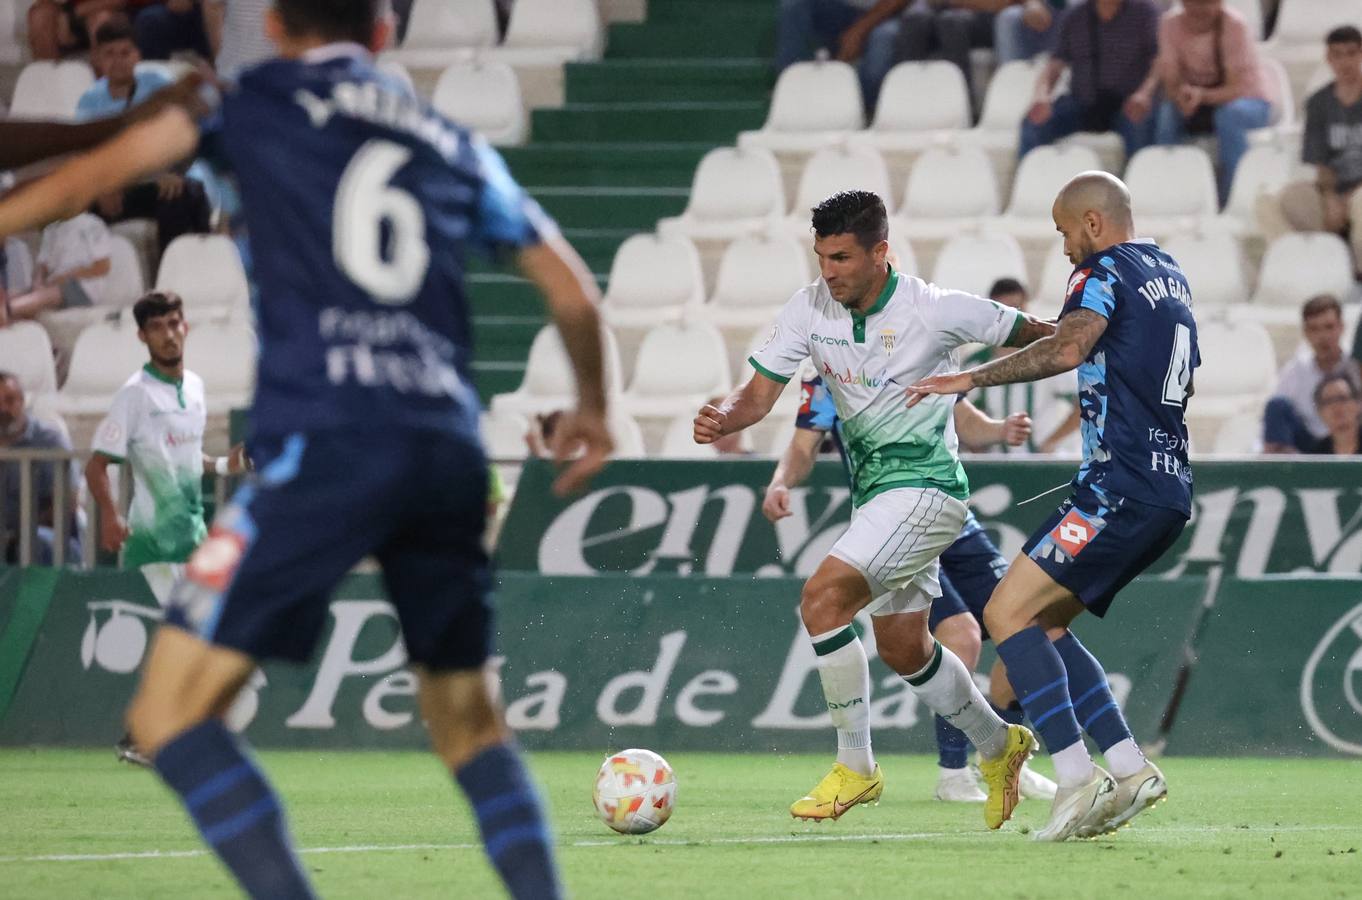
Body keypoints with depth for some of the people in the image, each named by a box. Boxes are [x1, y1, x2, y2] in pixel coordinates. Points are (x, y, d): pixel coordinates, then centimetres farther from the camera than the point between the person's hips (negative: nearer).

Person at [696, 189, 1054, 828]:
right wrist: (723, 419, -25)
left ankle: (855, 767, -11)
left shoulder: (935, 311, -17)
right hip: (874, 490, 7)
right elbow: (761, 391, -6)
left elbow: (1038, 336, -4)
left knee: (822, 599, -22)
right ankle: (997, 746, 39)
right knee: (901, 648, 16)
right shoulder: (809, 310, -4)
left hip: (924, 486, -7)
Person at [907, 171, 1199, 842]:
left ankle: (1076, 778, -20)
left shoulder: (1106, 271, -7)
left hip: (1120, 487, -10)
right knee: (1043, 623, 15)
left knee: (1006, 613, -11)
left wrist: (970, 378, -25)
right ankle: (1129, 769, 6)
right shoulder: (1171, 278, 21)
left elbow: (1069, 347, -25)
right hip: (1169, 491, 10)